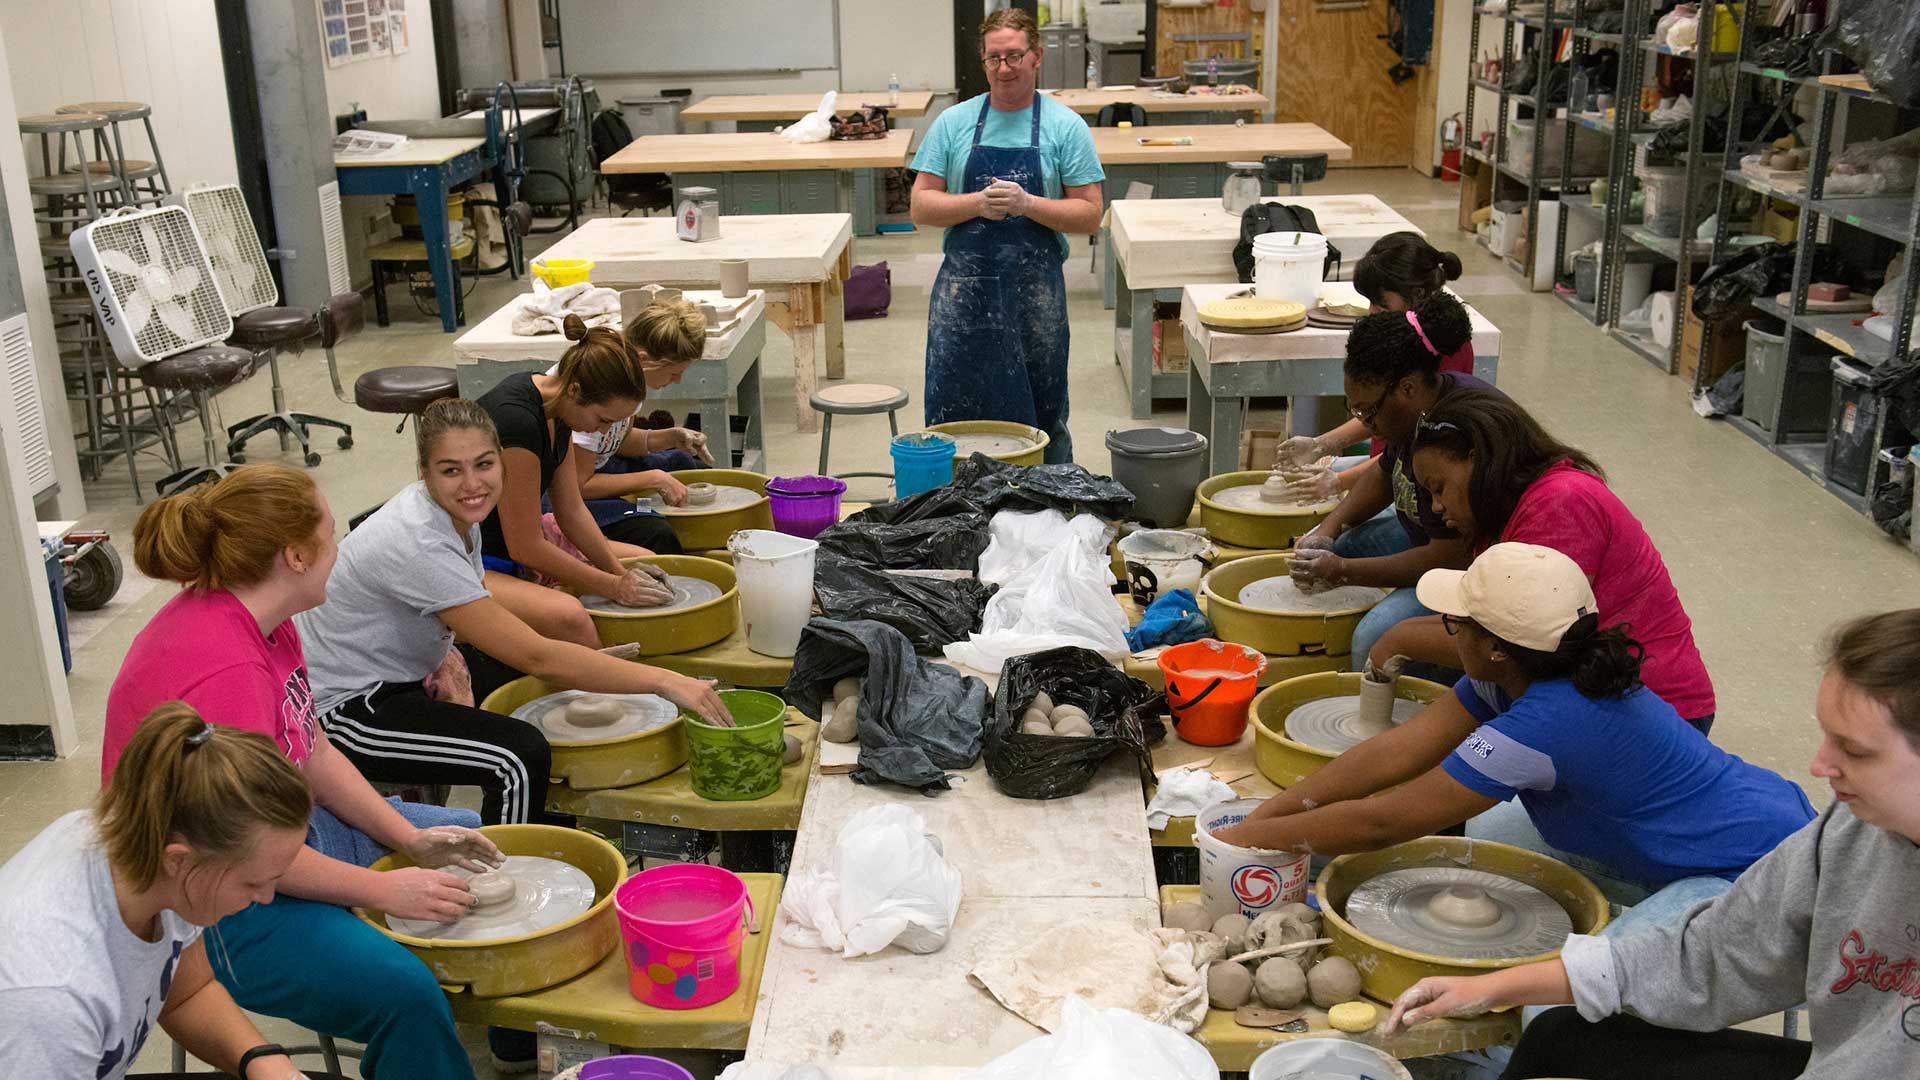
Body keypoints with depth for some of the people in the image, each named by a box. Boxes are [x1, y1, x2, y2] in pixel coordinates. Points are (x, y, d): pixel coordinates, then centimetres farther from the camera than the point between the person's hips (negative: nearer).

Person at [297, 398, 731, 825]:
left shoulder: (458, 511, -4)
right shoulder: (419, 547, -30)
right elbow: (536, 656, -32)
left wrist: (448, 656, -9)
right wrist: (664, 681, -34)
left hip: (406, 675, 9)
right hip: (343, 708, -9)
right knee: (520, 756, -26)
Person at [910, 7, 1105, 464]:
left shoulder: (1065, 126, 2)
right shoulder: (953, 123, 6)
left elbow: (1089, 216, -1)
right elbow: (921, 207, 3)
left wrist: (1027, 204, -15)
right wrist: (978, 203, -13)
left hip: (1036, 291, -1)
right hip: (963, 289, 1)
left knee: (1039, 415, 7)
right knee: (955, 412, 2)